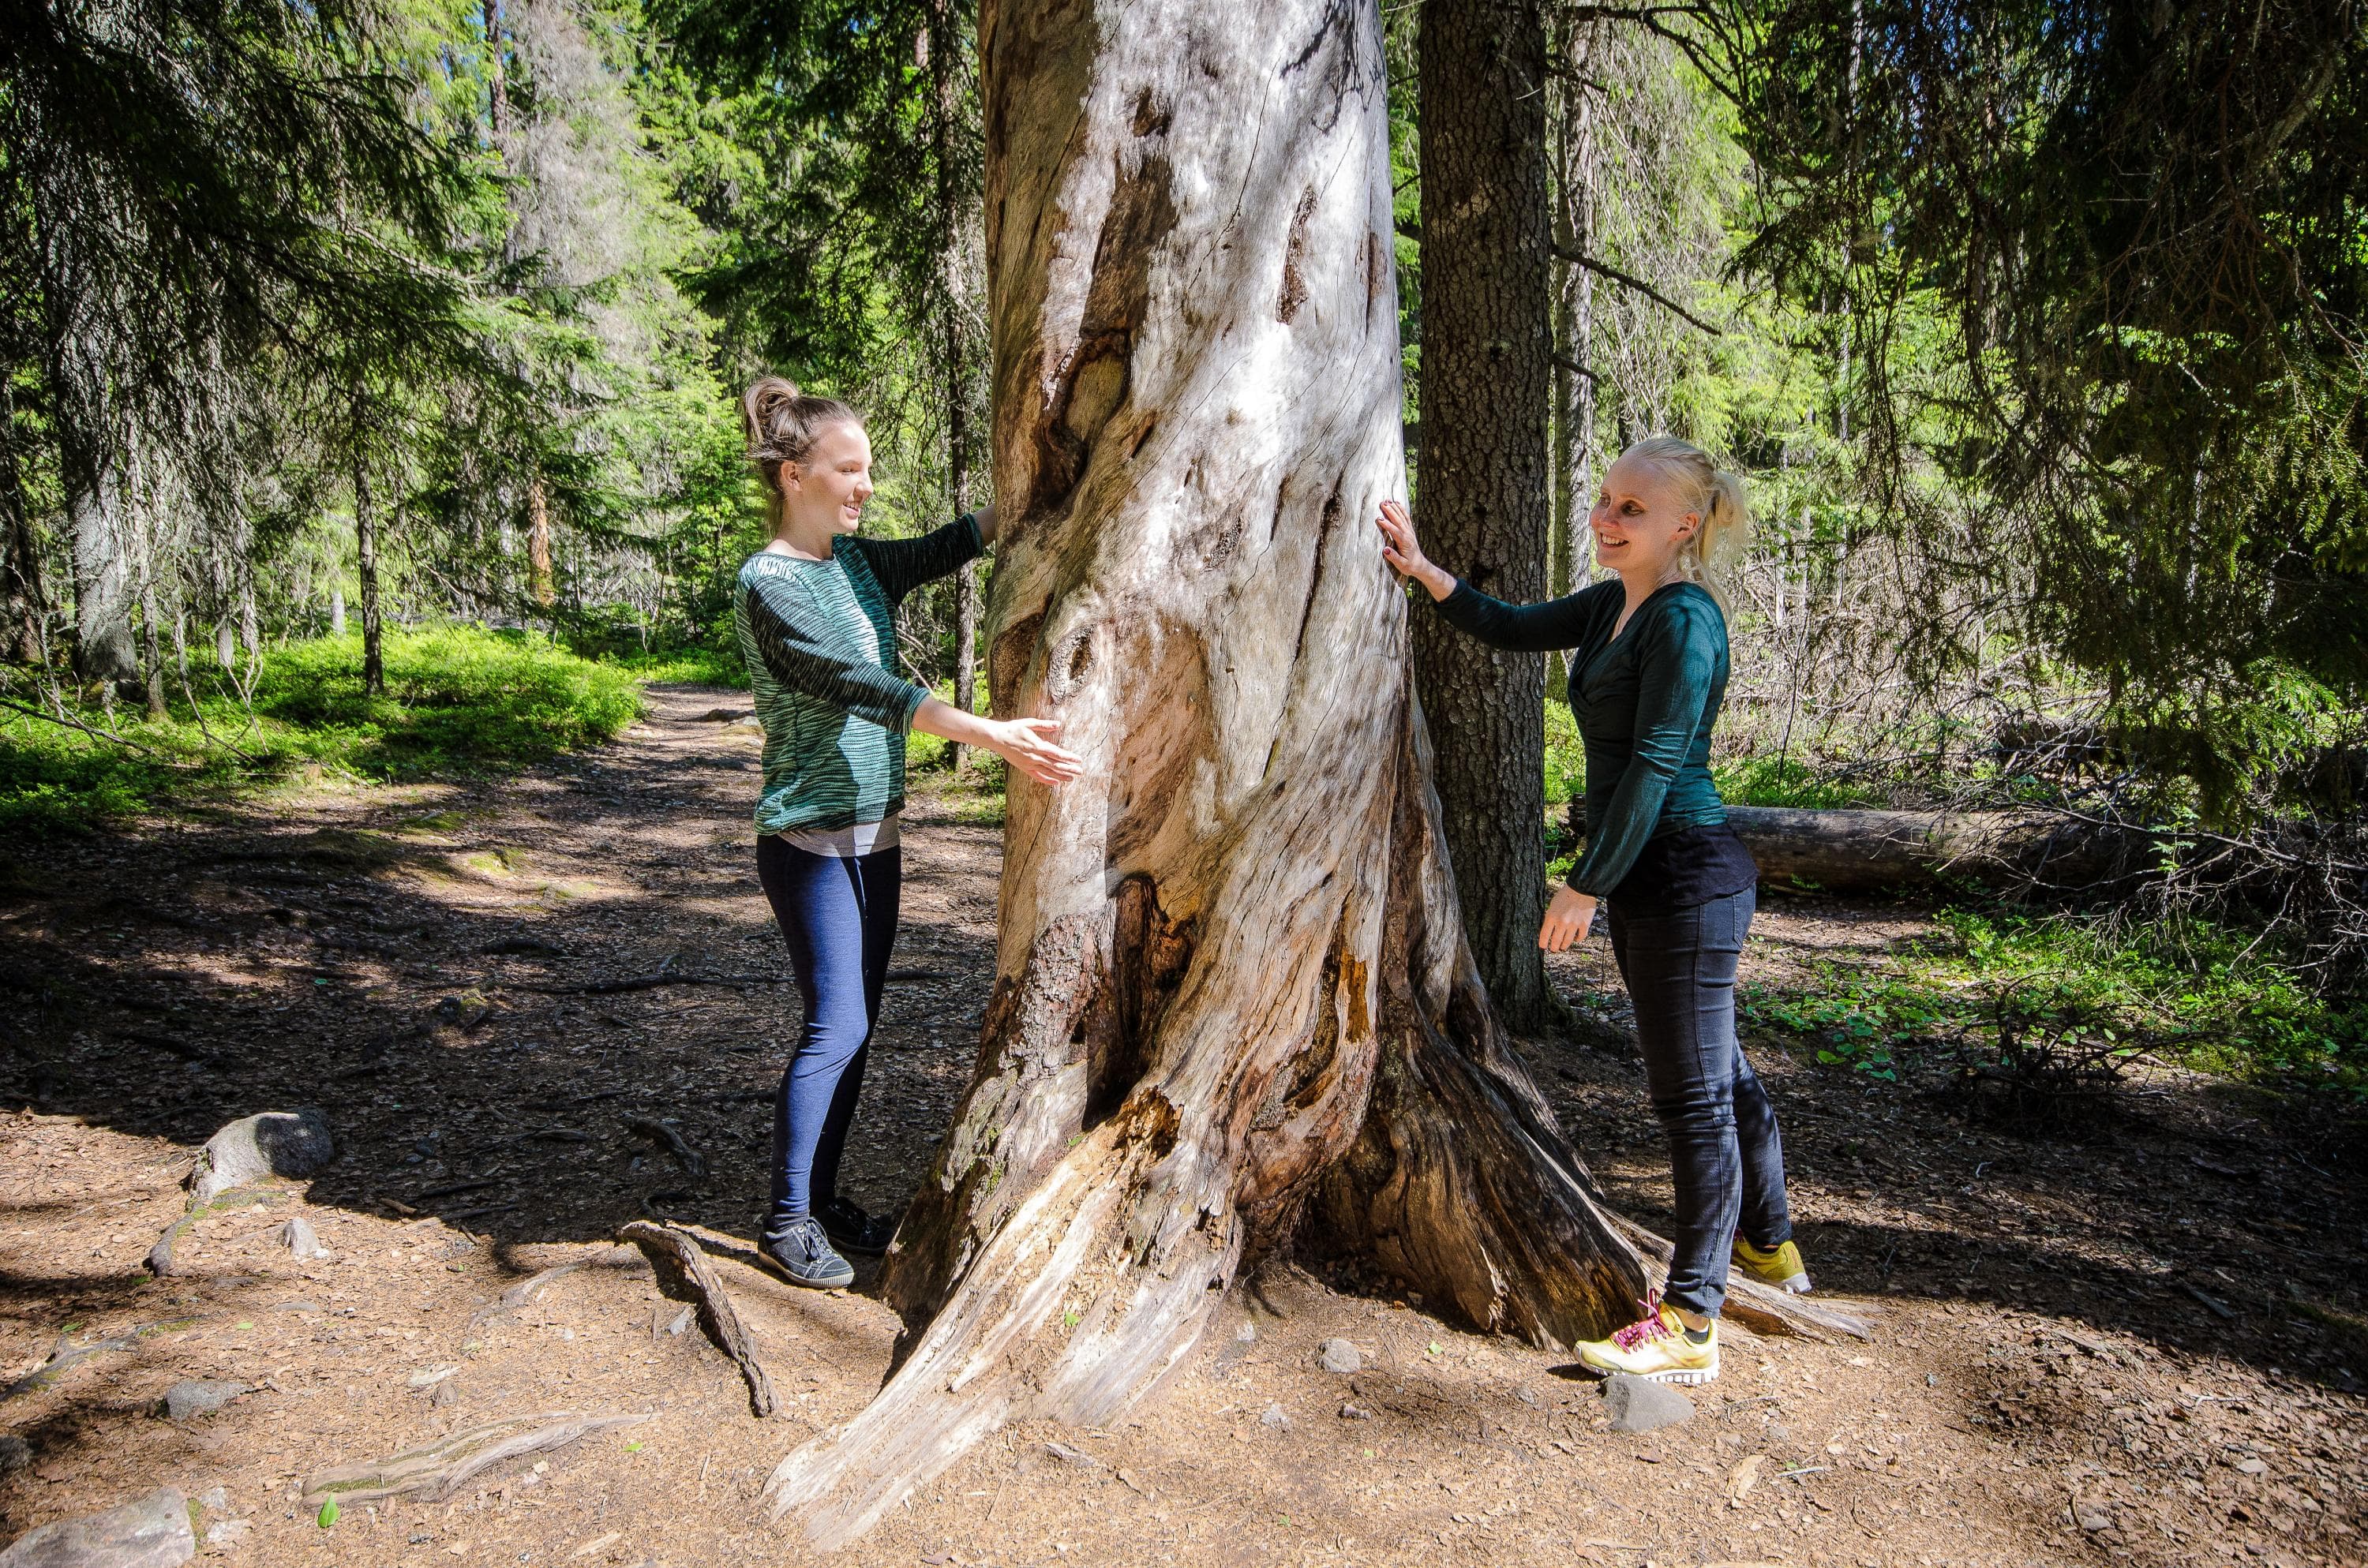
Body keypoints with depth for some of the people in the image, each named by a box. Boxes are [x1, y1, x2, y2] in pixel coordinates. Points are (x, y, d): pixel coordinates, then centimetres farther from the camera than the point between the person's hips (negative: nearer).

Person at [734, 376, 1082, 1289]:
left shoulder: (859, 562, 9)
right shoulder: (768, 583, -15)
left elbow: (950, 545, 13)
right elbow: (860, 686, -26)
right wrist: (987, 733, -35)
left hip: (874, 835, 8)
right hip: (810, 840, -8)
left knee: (856, 1026, 11)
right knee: (836, 1026, -6)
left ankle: (821, 1198, 23)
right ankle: (788, 1219, 9)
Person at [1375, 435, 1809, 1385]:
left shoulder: (1685, 621, -17)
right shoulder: (1614, 605, 11)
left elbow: (1654, 767, -21)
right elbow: (1514, 629, 23)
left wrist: (1586, 884, -20)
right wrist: (1422, 572, 14)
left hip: (1685, 876, -10)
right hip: (1653, 878, 10)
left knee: (1694, 1091, -3)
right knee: (1716, 1072, 23)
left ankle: (1689, 1326, 6)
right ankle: (1769, 1245, 42)